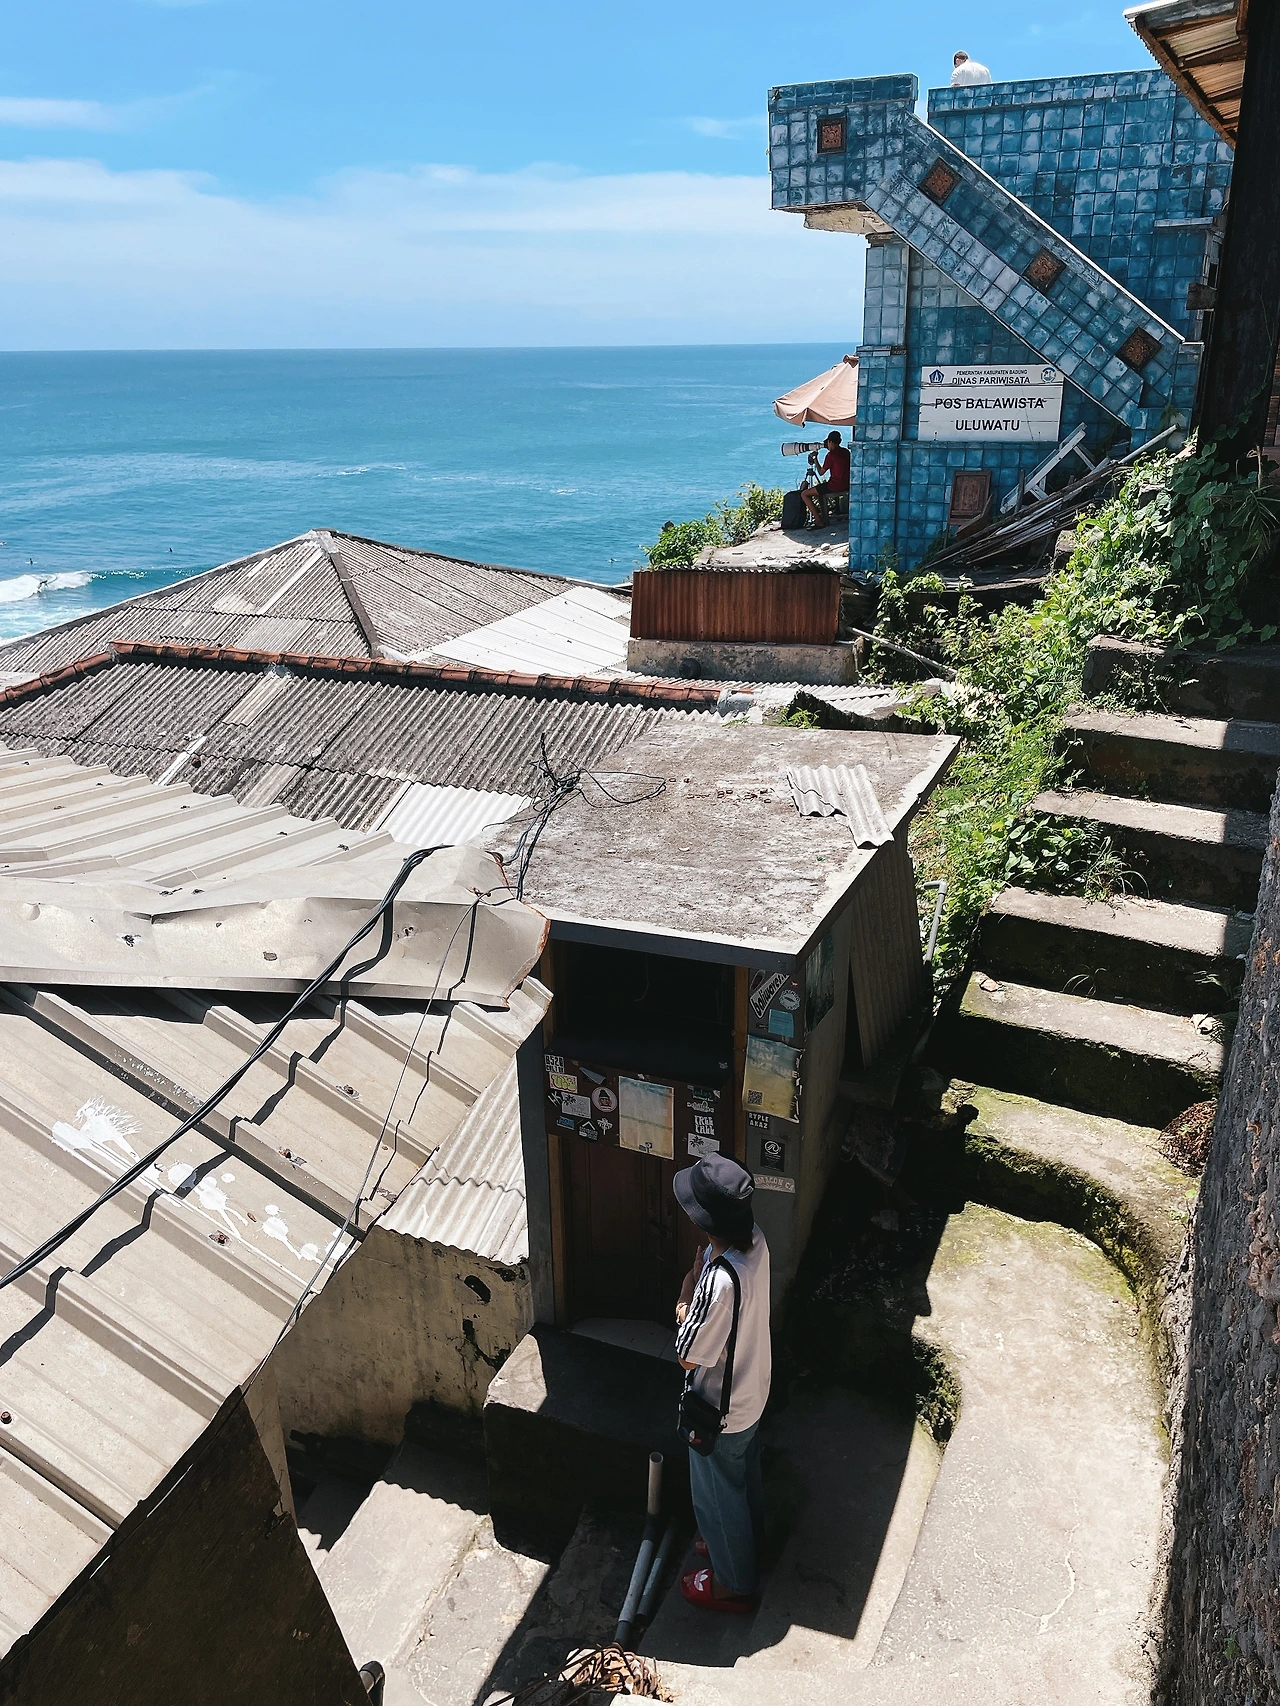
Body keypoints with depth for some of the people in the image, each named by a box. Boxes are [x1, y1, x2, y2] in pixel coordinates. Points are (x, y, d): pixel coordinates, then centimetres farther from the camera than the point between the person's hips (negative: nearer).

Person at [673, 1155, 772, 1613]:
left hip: (721, 1408, -7)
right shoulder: (753, 1236, -17)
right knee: (744, 1471, 32)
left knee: (717, 1493, 20)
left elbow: (688, 1355, -27)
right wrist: (703, 1270, -10)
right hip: (752, 1388, 7)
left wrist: (686, 1294, -19)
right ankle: (744, 1538, 58)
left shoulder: (719, 1283, -43)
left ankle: (734, 1585, 43)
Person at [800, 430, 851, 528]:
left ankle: (819, 521, -8)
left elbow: (821, 472, -5)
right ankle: (823, 517, 30)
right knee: (819, 490, 34)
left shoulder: (831, 455, -13)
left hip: (835, 485, -9)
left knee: (804, 494, -3)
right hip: (847, 485, 9)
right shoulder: (846, 452, 10)